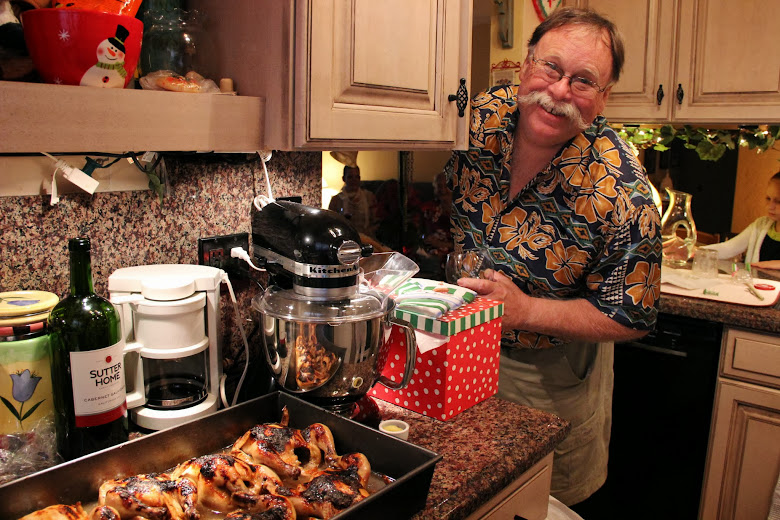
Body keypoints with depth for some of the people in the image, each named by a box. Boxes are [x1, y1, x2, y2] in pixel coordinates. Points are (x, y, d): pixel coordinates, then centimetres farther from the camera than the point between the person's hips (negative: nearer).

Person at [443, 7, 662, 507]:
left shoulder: (621, 192, -27)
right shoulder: (477, 119, -16)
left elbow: (630, 317, -19)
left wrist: (522, 310, -31)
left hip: (551, 374, -3)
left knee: (557, 499, 23)